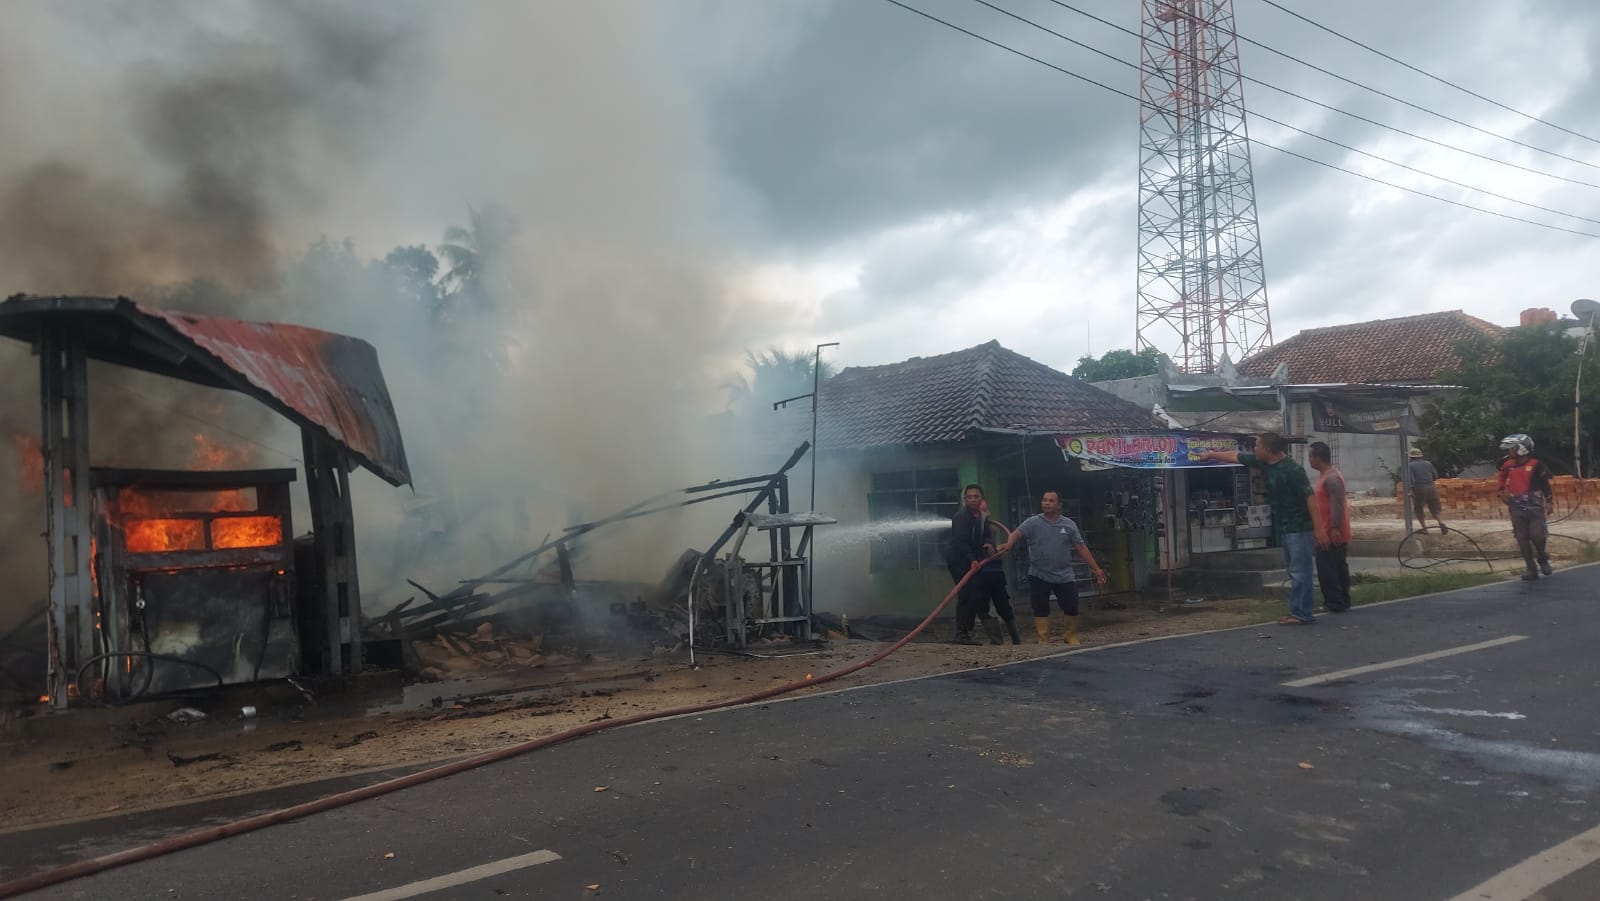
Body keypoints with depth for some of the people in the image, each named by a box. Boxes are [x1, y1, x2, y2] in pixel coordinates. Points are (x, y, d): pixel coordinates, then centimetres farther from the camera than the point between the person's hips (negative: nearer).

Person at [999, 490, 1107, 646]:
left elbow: (1081, 547, 5)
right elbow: (1017, 533, -19)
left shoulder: (1069, 525, 3)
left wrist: (1096, 569, 2)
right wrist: (1008, 544, -43)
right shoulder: (1033, 522, -4)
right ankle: (1043, 639, 16)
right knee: (1040, 609, 4)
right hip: (1039, 576, -1)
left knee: (1071, 608, 3)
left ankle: (1071, 636, 24)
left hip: (1064, 577, 1)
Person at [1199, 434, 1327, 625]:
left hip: (1299, 528, -9)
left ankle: (1301, 614, -3)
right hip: (1284, 528, 9)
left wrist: (1318, 528, -23)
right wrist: (1211, 455, 29)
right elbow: (1236, 456, 18)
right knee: (1294, 571, 13)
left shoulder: (1293, 470, -20)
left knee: (1299, 572, -6)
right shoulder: (1263, 463, 5)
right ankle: (1298, 612, 19)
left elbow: (1310, 496, -21)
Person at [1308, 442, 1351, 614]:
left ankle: (1334, 603, -2)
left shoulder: (1331, 478, -19)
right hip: (1337, 534, 11)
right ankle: (1342, 601, 22)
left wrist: (1335, 528, -29)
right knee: (1339, 568, 15)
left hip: (1331, 535, -11)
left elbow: (1337, 504, -26)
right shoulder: (1326, 475, 15)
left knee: (1327, 569, -6)